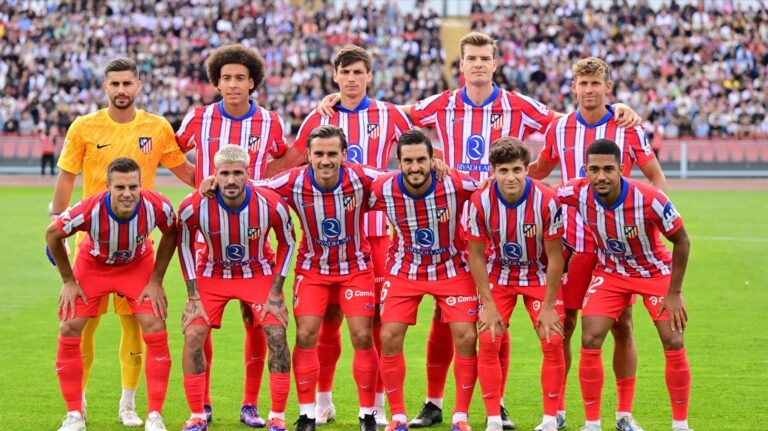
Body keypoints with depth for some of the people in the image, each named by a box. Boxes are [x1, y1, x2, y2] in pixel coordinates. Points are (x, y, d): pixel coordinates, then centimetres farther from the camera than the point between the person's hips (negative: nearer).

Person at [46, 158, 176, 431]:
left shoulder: (158, 206, -32)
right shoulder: (89, 209, -36)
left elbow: (171, 234, -7)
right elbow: (52, 235, -15)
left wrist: (156, 281, -9)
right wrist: (69, 281, -9)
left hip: (138, 266, 0)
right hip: (92, 265, 0)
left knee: (156, 331, -13)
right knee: (69, 331, -9)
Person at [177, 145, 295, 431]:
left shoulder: (271, 205, -25)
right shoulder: (194, 207, -25)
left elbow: (286, 243, -6)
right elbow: (184, 245, -5)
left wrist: (275, 292, -10)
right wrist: (193, 295, -9)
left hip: (259, 273, 0)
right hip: (213, 275, 1)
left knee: (276, 335, -15)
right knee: (193, 335, -13)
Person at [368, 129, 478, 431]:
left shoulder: (456, 185, -25)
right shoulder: (383, 189, -21)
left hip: (452, 268, -1)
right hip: (404, 270, 1)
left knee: (466, 337, -10)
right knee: (389, 337, -8)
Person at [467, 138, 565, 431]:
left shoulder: (547, 201, -26)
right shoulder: (480, 202, -22)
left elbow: (554, 257, -16)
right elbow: (476, 256, -11)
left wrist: (548, 306, -14)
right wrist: (488, 305, -12)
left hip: (540, 275, -1)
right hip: (499, 274, 1)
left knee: (553, 342, -10)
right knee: (488, 341, -10)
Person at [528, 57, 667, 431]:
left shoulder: (628, 129, -2)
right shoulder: (559, 129, 4)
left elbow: (656, 178, 4)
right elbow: (539, 170, 20)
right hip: (573, 242, 1)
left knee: (621, 326, 0)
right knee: (563, 324, 1)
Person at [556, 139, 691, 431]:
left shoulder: (650, 199, -33)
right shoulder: (578, 193, -25)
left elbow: (681, 241, -18)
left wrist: (674, 293, -15)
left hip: (656, 272, -2)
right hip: (609, 273, 2)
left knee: (674, 344, -10)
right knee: (590, 342, -12)